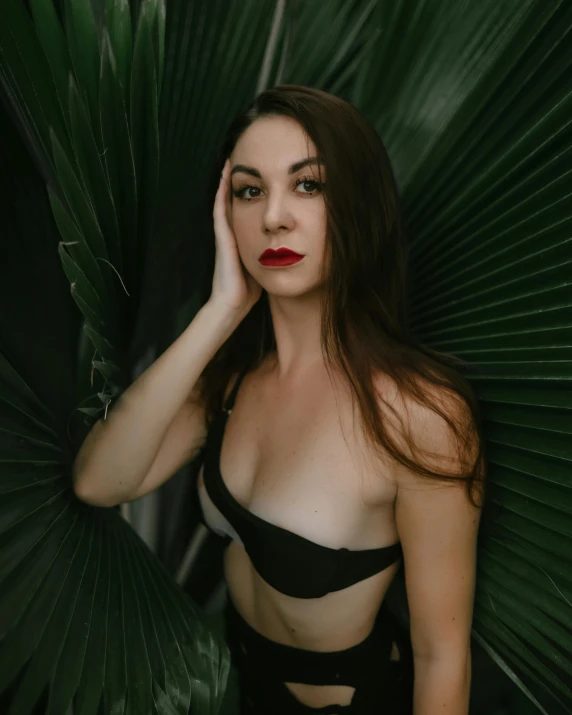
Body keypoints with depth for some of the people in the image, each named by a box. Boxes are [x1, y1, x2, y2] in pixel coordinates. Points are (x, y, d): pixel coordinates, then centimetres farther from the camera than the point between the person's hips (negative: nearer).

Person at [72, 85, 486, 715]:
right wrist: (220, 312, -30)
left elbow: (441, 657, -23)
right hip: (242, 664, 5)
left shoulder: (419, 410, -31)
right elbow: (99, 484, -24)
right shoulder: (231, 367, -12)